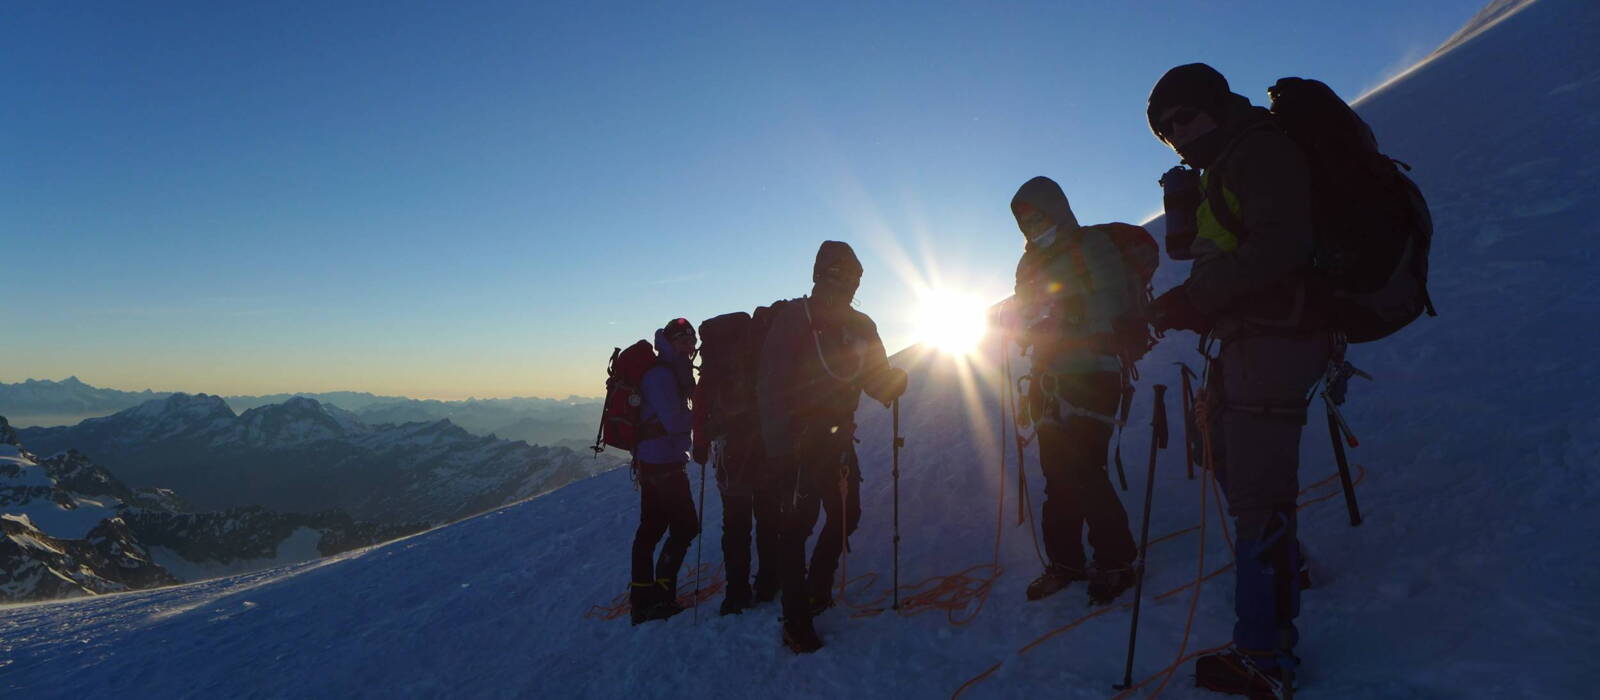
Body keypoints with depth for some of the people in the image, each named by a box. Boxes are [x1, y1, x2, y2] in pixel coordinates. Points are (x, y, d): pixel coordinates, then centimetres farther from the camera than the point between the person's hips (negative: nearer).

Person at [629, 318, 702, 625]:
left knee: (651, 527, 13)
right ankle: (660, 596, 1)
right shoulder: (661, 374, -15)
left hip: (651, 462, 10)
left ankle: (642, 598, 20)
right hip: (663, 463, -10)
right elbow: (673, 421, -23)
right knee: (685, 527, -4)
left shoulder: (670, 372, 17)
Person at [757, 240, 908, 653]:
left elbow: (874, 375, 11)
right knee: (798, 522, -5)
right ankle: (797, 622, 2)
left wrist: (892, 382, -14)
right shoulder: (791, 321, -11)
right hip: (798, 441, -6)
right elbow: (772, 386, -15)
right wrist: (779, 447, -20)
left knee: (847, 514, 11)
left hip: (837, 438, 6)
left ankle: (817, 589, 32)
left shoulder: (859, 326, 8)